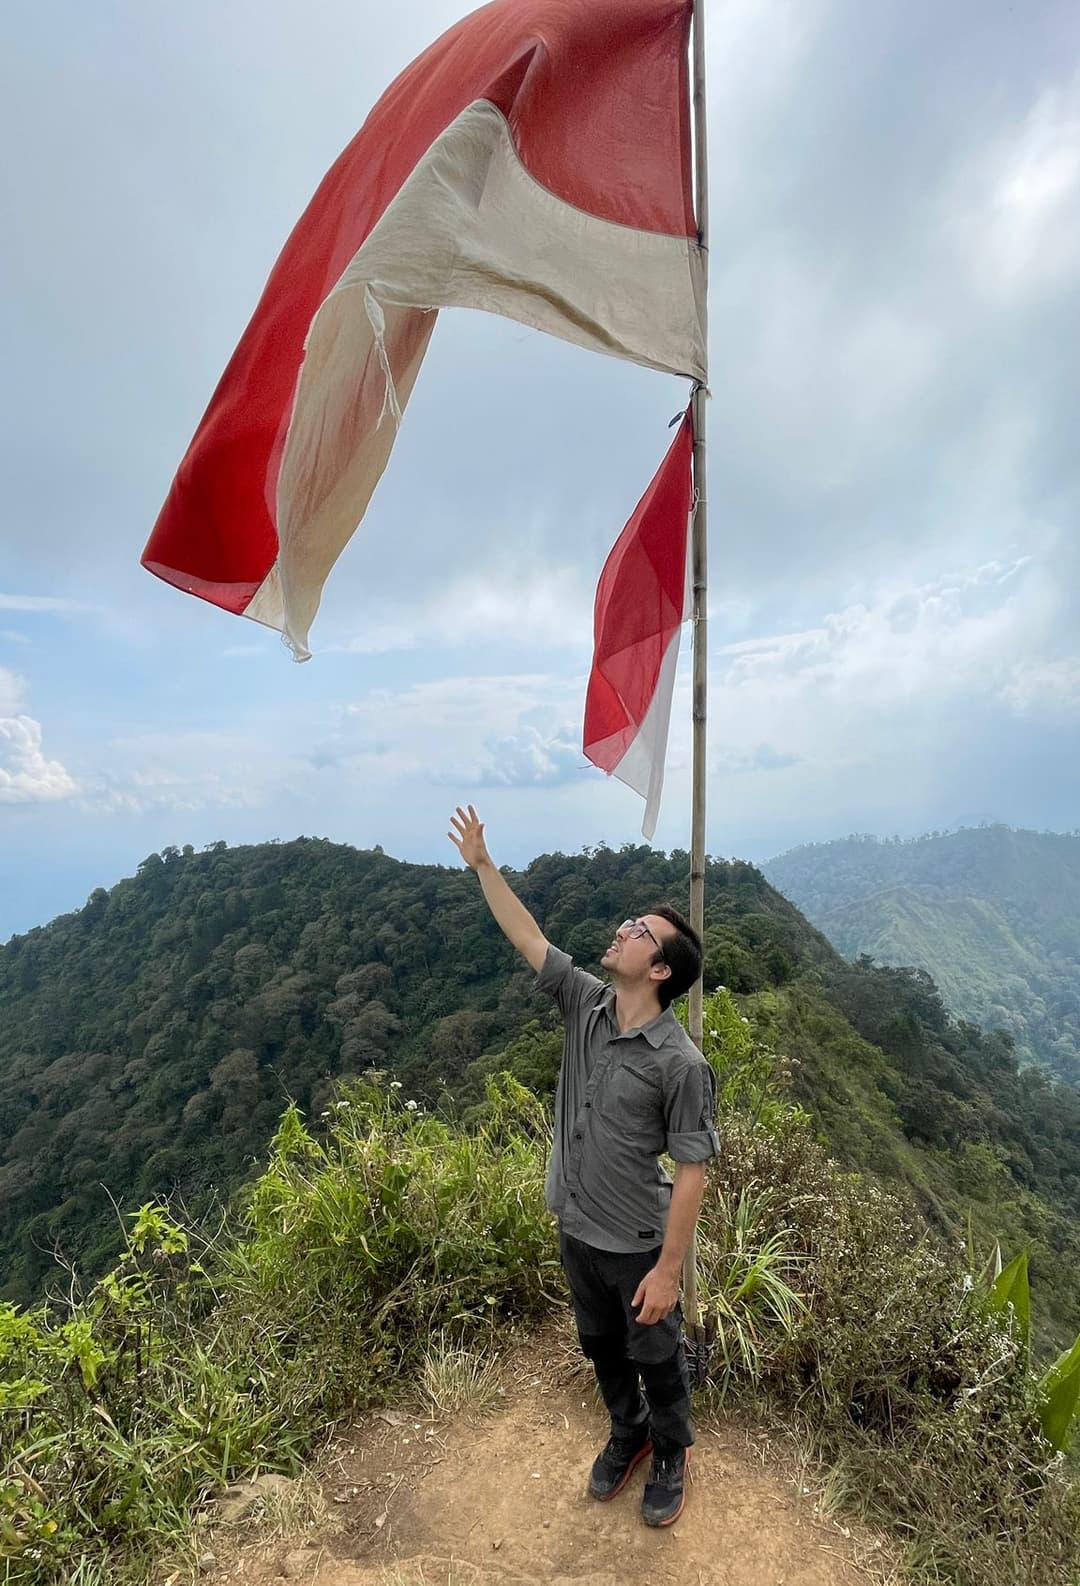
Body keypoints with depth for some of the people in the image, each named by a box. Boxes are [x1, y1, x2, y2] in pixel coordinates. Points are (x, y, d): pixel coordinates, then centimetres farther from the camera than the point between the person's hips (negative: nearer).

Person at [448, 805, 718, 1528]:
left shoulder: (680, 1063, -27)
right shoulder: (587, 1004, -11)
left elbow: (691, 1173, -21)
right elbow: (528, 937, -9)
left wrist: (668, 1270, -17)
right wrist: (483, 863, -11)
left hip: (636, 1246, -5)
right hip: (576, 1228, 6)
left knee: (655, 1356, 20)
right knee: (601, 1346, 27)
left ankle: (672, 1456, 49)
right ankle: (627, 1434, 55)